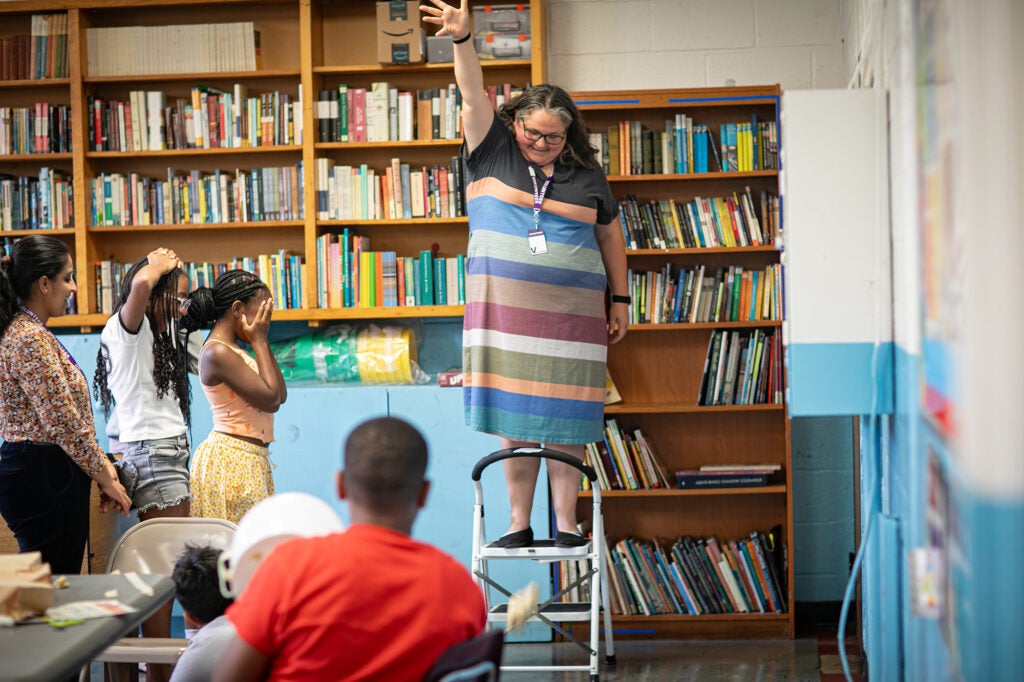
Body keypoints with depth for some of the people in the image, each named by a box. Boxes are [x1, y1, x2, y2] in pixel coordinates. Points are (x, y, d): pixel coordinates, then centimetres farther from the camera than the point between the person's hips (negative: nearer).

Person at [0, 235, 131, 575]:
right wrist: (104, 477, -8)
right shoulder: (30, 339, -16)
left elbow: (66, 416, 18)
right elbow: (64, 422, -18)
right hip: (43, 477, -10)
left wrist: (100, 463, 10)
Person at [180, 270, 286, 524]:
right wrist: (259, 341, -9)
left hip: (250, 461, 10)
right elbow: (271, 400, -16)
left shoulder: (233, 349, 14)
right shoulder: (217, 353, -15)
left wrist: (262, 342, 9)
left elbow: (281, 395, 13)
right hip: (229, 461, -10)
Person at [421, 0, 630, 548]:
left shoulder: (586, 176, 8)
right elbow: (473, 95, -8)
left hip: (569, 314, 0)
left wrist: (620, 300, 15)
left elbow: (611, 236, 17)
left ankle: (567, 523, 6)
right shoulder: (492, 152, 5)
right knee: (514, 420, 1)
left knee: (564, 420, -1)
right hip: (503, 308, 0)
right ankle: (519, 524, 8)